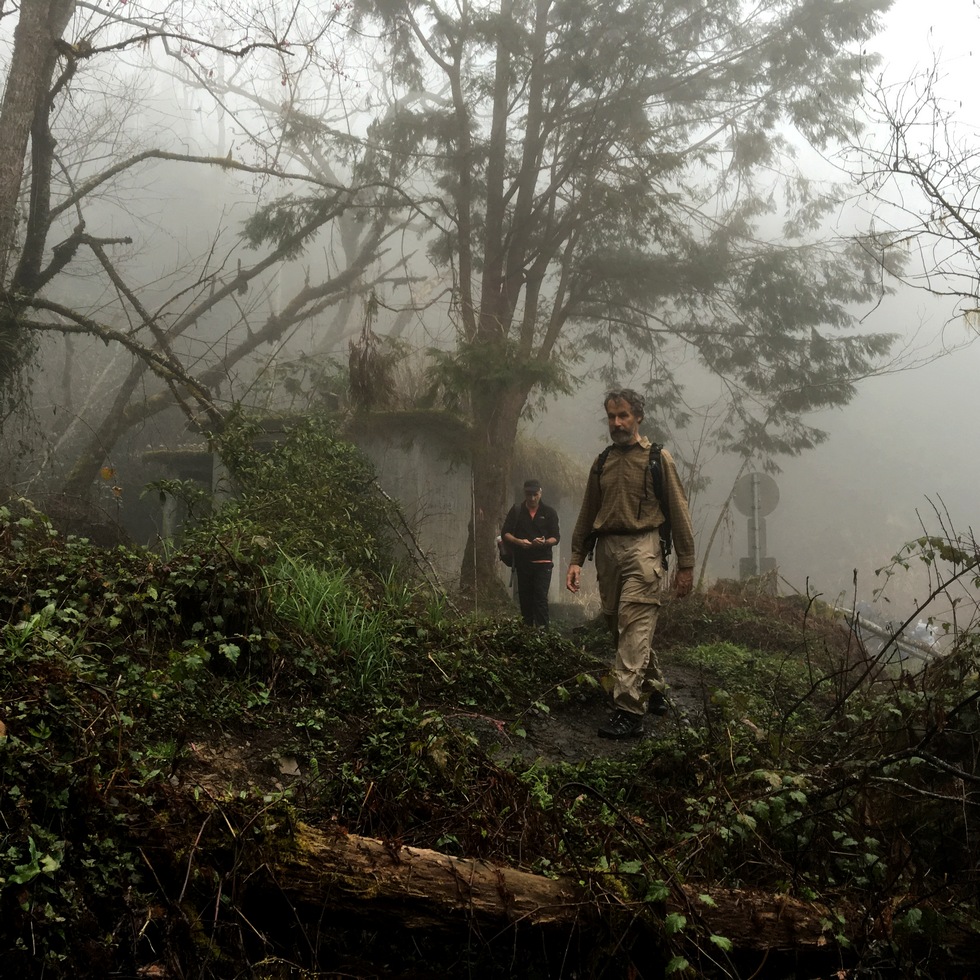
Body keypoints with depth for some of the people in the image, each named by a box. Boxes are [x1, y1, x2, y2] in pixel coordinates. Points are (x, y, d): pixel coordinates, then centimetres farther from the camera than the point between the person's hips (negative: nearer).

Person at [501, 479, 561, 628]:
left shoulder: (549, 512, 5)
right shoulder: (516, 511, 7)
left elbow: (556, 538, 2)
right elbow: (505, 533, 4)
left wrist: (544, 542, -20)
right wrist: (518, 541, -16)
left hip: (543, 562, -2)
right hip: (522, 562, 2)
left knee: (541, 597, -10)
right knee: (525, 598, 7)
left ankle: (542, 630, -12)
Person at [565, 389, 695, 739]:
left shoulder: (658, 458, 3)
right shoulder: (601, 463, 17)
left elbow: (679, 513, 1)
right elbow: (587, 515, 19)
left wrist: (686, 564, -2)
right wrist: (576, 559, 11)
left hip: (642, 548, -6)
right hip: (607, 550, 6)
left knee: (633, 628, -14)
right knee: (622, 629, 9)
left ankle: (629, 710, -18)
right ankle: (655, 692, 26)